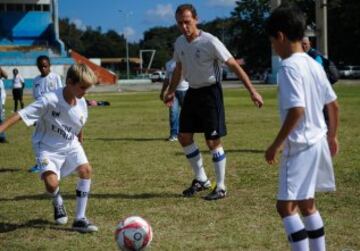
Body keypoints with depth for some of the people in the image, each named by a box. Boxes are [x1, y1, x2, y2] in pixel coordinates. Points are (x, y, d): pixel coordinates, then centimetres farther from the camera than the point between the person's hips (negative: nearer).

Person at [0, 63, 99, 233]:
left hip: (70, 145, 5)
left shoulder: (82, 104, -8)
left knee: (86, 170, -17)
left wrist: (79, 142, 23)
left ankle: (80, 219, -6)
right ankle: (58, 203, 16)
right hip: (48, 148, -5)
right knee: (52, 183, -25)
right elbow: (21, 114, -30)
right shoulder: (50, 100, -27)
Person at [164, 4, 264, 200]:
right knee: (184, 137, 7)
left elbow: (234, 65, -17)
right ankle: (201, 179, 22)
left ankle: (221, 188, 5)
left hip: (210, 92, -7)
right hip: (192, 92, 7)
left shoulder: (209, 42, -19)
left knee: (213, 141, -6)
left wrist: (252, 91, -21)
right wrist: (171, 91, 21)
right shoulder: (179, 43, 2)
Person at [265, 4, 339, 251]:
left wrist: (275, 145, -19)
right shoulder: (314, 64, 9)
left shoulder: (289, 67, -17)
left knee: (286, 206, -5)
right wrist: (332, 136, 27)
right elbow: (334, 105, 14)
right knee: (307, 204, 19)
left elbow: (297, 110, -25)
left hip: (300, 145, -9)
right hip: (317, 142, 9)